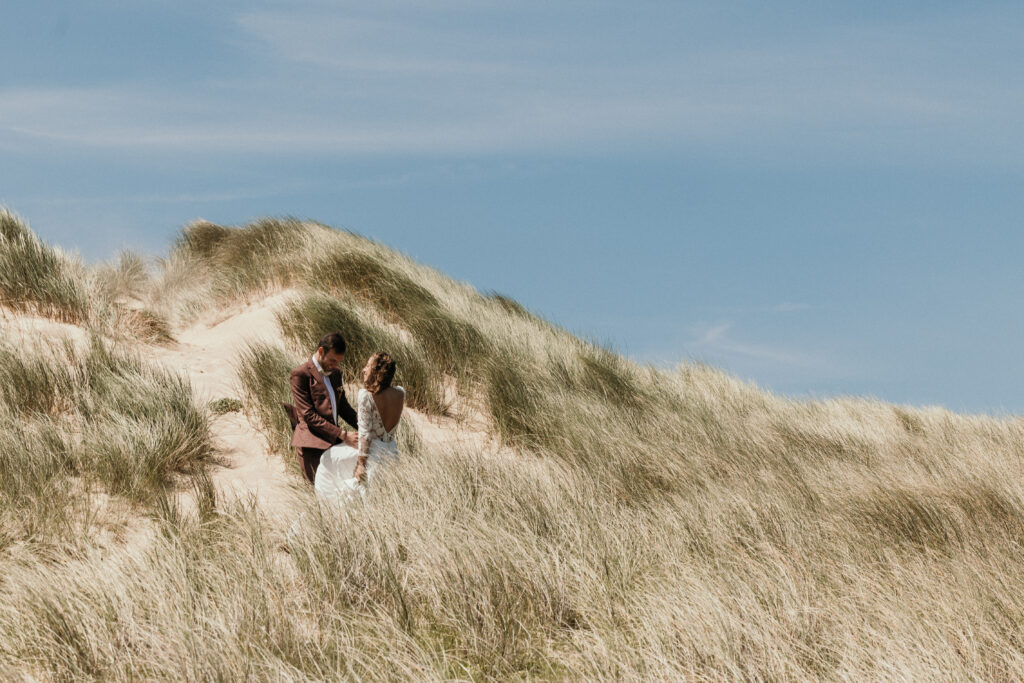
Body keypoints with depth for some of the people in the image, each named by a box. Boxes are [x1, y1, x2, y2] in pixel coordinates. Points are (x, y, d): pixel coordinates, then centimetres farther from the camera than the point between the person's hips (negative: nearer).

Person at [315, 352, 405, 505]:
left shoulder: (366, 395, -19)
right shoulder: (400, 393, -3)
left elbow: (365, 433, -17)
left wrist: (361, 463, -12)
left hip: (374, 453, -6)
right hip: (392, 452, 6)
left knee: (330, 458, 16)